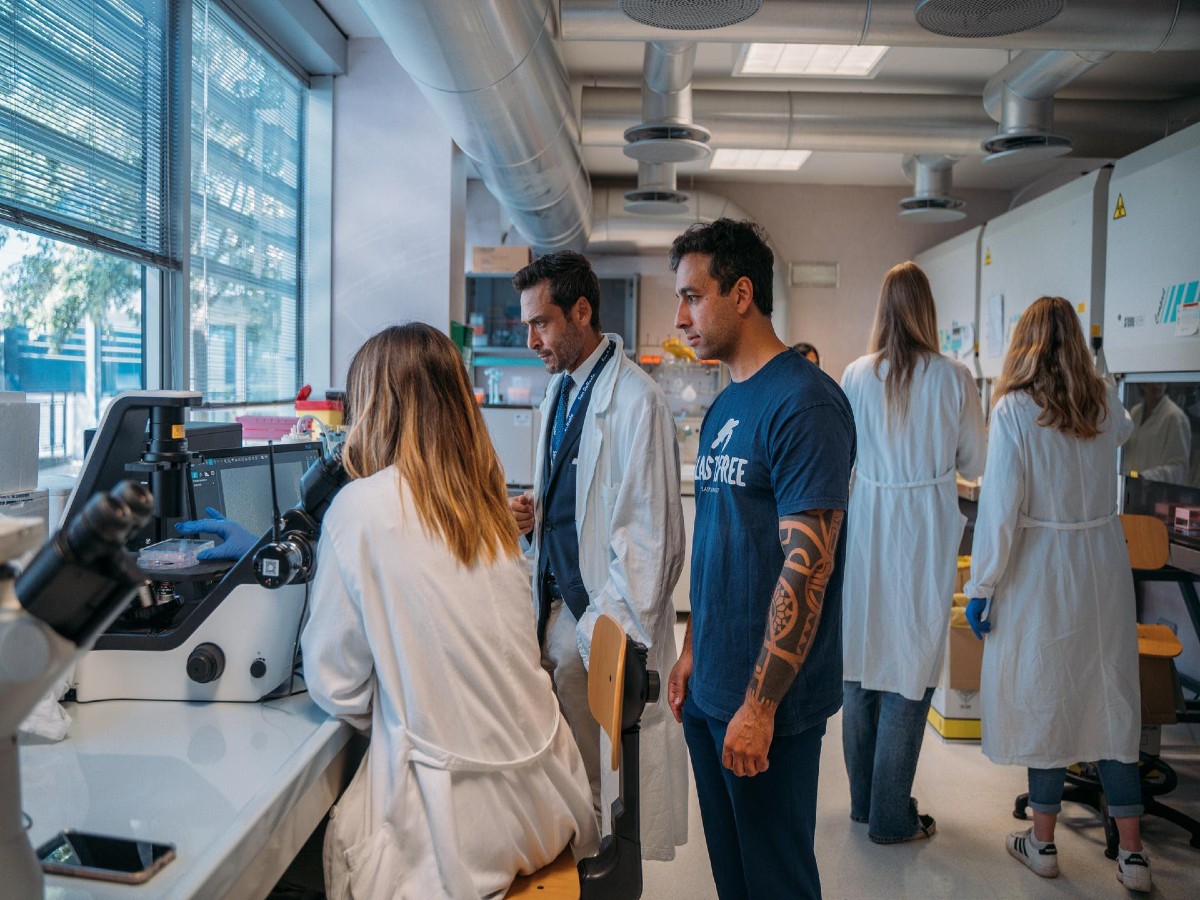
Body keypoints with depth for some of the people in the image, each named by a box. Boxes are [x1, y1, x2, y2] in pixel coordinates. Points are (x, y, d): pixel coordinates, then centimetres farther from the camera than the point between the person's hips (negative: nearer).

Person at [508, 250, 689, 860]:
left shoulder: (636, 401, -16)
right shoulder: (560, 389, 12)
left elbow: (651, 539, -17)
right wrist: (532, 513, 3)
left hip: (603, 618, -8)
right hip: (556, 605, 8)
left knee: (601, 783, 6)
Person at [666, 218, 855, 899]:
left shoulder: (804, 402, -17)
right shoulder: (724, 408, 10)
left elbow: (807, 564, -21)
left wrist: (759, 705, -20)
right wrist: (692, 652, 13)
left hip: (769, 698, -8)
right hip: (711, 689, 8)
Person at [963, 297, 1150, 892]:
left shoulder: (1014, 410, -14)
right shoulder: (1105, 405, 3)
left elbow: (1000, 508, -17)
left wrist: (981, 587, -10)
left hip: (1042, 573, -4)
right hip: (1104, 569, 5)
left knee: (1045, 702, 7)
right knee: (1111, 699, 12)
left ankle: (1042, 843, 22)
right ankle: (1132, 854, 20)